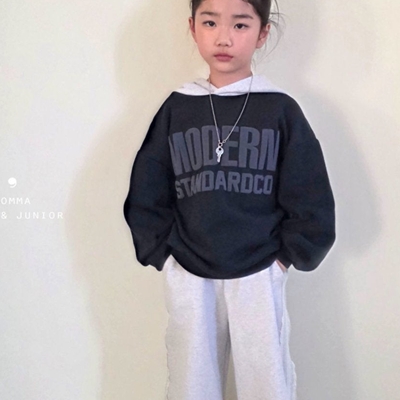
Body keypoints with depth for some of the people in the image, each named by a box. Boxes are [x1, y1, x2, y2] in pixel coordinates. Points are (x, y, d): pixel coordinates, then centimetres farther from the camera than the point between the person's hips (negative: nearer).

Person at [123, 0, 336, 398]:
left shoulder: (281, 109, -2)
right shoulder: (176, 109, 3)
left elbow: (311, 199, 0)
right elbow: (145, 197, 6)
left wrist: (288, 255, -2)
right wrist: (163, 254, -1)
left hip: (258, 278, -1)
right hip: (188, 279, 2)